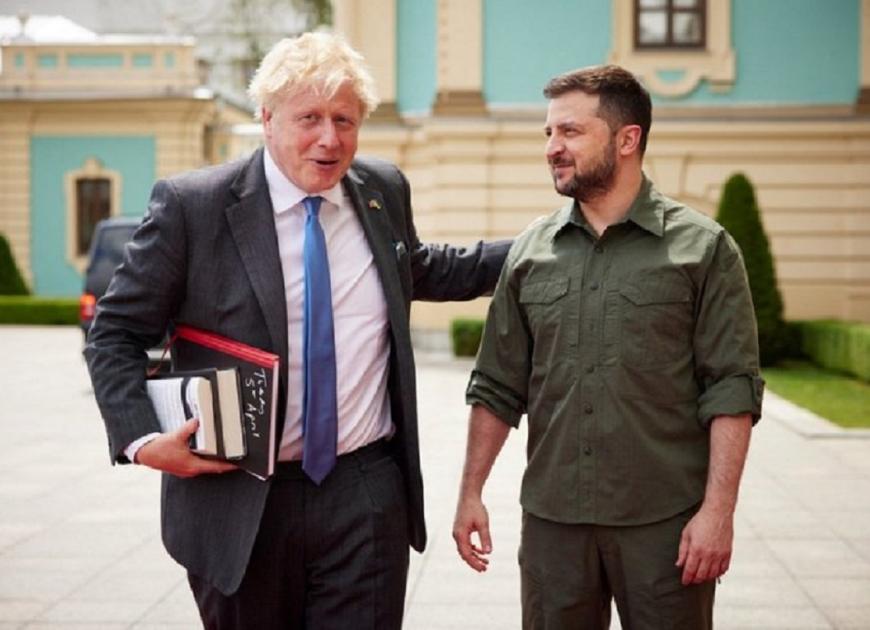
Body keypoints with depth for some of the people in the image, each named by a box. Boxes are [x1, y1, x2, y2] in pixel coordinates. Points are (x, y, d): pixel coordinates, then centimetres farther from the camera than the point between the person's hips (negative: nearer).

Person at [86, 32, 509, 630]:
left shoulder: (385, 190, 5)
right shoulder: (191, 205, -8)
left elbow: (420, 271, 26)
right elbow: (116, 333, -3)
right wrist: (143, 439, -17)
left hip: (367, 496, 3)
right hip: (238, 500, -2)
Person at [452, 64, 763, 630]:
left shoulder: (704, 248, -3)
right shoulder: (530, 253, 8)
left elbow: (732, 390, -6)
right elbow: (498, 388, 12)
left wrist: (718, 510, -12)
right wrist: (471, 493, 8)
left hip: (666, 521, -3)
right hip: (552, 519, 3)